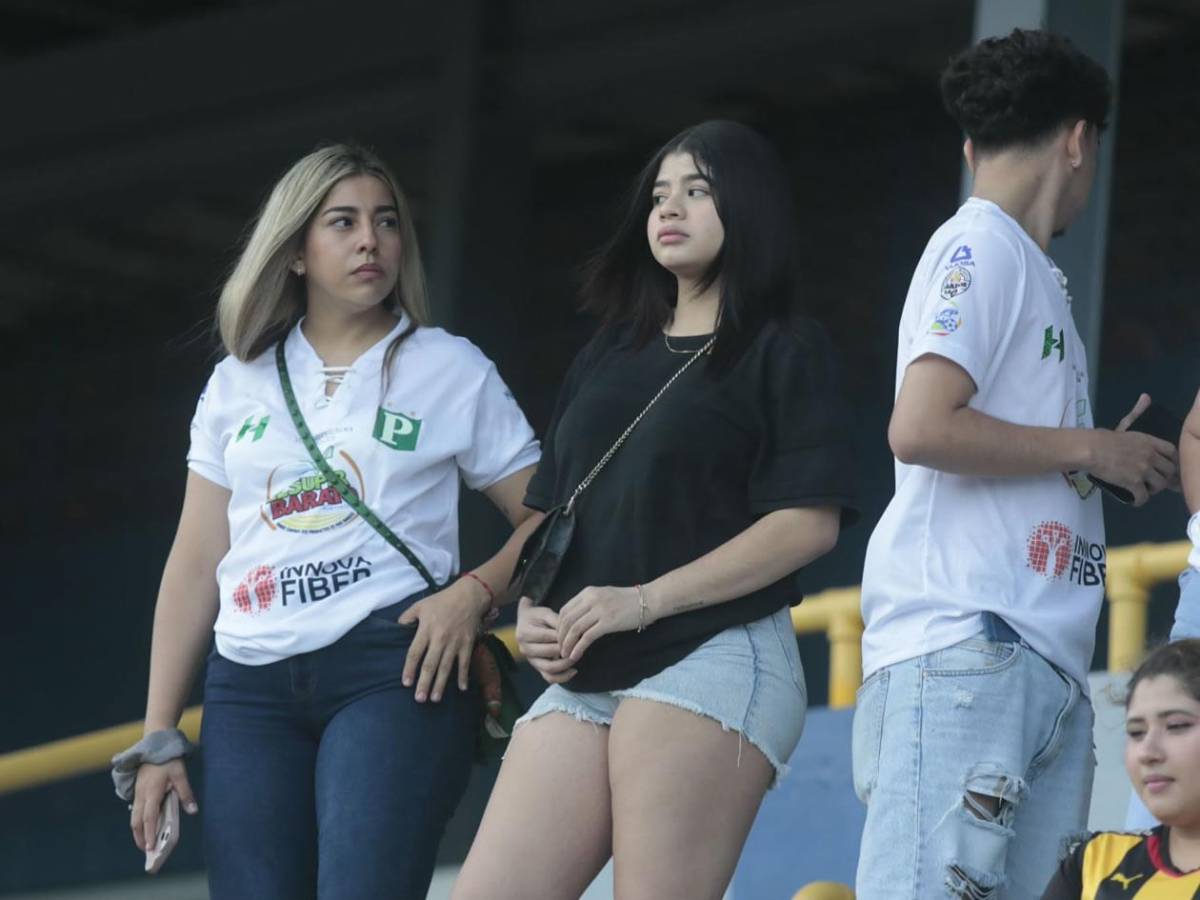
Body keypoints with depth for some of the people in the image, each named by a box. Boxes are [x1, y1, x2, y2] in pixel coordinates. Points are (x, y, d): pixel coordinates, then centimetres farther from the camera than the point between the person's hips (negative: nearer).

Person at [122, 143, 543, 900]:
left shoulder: (450, 370, 8)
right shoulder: (238, 386, 16)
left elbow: (547, 518, 7)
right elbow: (195, 566, 16)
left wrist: (474, 590, -13)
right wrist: (158, 735, 12)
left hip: (396, 672, -3)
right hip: (251, 688, 4)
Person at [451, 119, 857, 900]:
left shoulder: (784, 352, 4)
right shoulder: (607, 359, 23)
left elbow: (810, 521, -8)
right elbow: (546, 512, 25)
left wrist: (646, 600, -15)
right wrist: (530, 609, 2)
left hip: (713, 659, -6)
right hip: (584, 678, 7)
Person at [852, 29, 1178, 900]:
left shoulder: (1029, 268, 23)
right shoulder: (981, 249, -3)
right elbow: (921, 428, -16)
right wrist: (1088, 449, -8)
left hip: (1044, 660, 9)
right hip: (963, 649, -9)